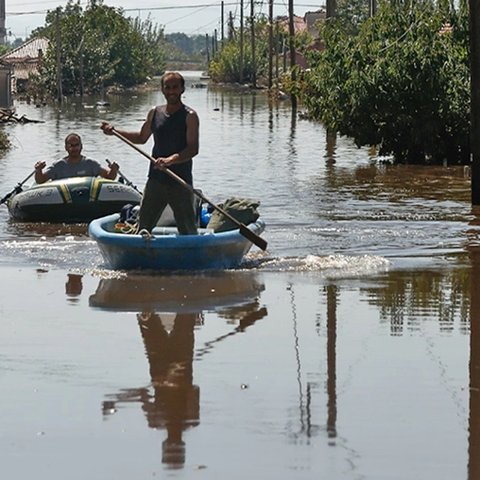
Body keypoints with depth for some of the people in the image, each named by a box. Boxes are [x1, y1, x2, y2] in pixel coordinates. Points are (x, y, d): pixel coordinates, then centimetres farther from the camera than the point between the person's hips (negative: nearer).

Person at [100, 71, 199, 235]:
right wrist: (114, 132, 17)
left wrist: (171, 160, -31)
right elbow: (141, 138, 26)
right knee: (143, 226, 3)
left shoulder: (189, 116, -7)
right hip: (156, 180, 5)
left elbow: (193, 149, -16)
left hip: (180, 182, -5)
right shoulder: (154, 113, 9)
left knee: (188, 231, 0)